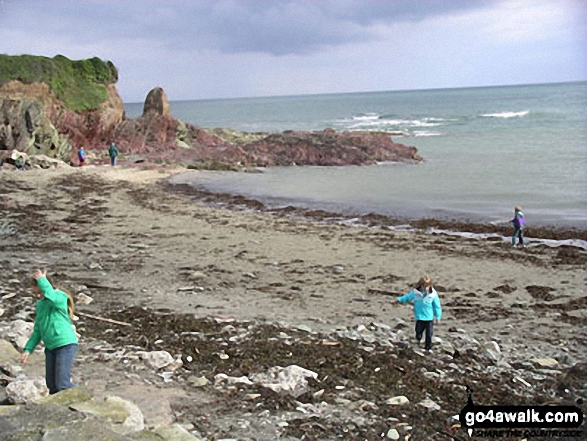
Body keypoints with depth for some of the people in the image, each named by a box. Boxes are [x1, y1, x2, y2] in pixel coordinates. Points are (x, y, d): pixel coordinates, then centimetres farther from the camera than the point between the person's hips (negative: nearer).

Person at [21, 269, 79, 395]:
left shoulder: (60, 297, -9)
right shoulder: (40, 304, 13)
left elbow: (51, 296, -36)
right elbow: (38, 331, 19)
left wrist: (42, 280, -21)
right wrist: (28, 349, 11)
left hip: (66, 345, -8)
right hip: (50, 347, 8)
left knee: (62, 383, -13)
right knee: (51, 384, 8)